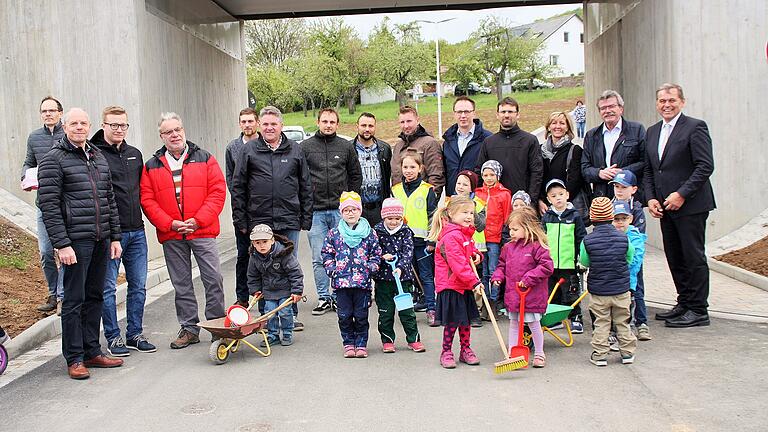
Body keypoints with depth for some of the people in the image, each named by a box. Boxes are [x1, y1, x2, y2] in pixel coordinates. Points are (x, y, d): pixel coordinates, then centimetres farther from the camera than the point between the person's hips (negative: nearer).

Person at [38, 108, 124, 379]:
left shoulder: (99, 158, 16)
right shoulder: (54, 159, -5)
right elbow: (49, 206, -11)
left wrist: (115, 237, 13)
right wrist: (61, 244, -17)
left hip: (101, 240, 7)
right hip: (75, 241, -7)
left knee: (95, 297, 12)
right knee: (74, 300, -1)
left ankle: (92, 352, 22)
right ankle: (74, 359, 9)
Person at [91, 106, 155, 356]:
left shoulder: (135, 154, 13)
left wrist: (140, 216, 15)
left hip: (136, 231, 6)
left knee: (138, 286, 10)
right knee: (108, 288, 3)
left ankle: (134, 334, 21)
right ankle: (113, 338, 14)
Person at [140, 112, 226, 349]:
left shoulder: (205, 159, 4)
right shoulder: (152, 166, 8)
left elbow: (218, 192, -3)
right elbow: (147, 200, 2)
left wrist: (198, 219, -12)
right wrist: (170, 224, -10)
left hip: (202, 231, -2)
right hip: (171, 235, 2)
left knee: (214, 279, -2)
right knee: (181, 284, 9)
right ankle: (189, 328, 20)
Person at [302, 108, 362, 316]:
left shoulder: (346, 147, 8)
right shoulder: (305, 146, 4)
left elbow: (356, 176, 14)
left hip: (340, 211, 1)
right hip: (315, 212, -1)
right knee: (319, 258, 2)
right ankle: (324, 298, 10)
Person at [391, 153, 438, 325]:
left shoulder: (427, 190, -3)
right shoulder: (395, 190, 8)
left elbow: (433, 216, -3)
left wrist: (432, 240, -7)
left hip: (421, 240, -3)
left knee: (427, 276, 0)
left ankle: (431, 310, 5)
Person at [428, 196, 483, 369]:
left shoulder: (467, 233, 10)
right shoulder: (451, 236, -21)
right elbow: (458, 264, -25)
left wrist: (476, 255, 4)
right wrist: (474, 281, -24)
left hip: (465, 285, 9)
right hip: (450, 285, -9)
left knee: (466, 319, 16)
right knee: (452, 321, 0)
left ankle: (465, 350, 29)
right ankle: (446, 352, 15)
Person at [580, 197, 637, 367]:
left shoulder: (588, 241, -13)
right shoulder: (623, 238, -8)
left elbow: (584, 262, -1)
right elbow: (629, 259, 6)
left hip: (598, 290, -1)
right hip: (621, 289, 1)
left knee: (601, 323, 8)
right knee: (622, 321, 14)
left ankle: (600, 354, 9)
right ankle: (627, 352, 22)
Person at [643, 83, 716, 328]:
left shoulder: (695, 127, -7)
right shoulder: (652, 132, 15)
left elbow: (705, 166, -13)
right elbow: (648, 170, 17)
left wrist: (682, 194, -18)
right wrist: (651, 198, 3)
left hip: (691, 205, -7)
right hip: (665, 207, 7)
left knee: (694, 257, -1)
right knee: (675, 259, 12)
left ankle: (698, 311, 7)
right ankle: (684, 304, 24)